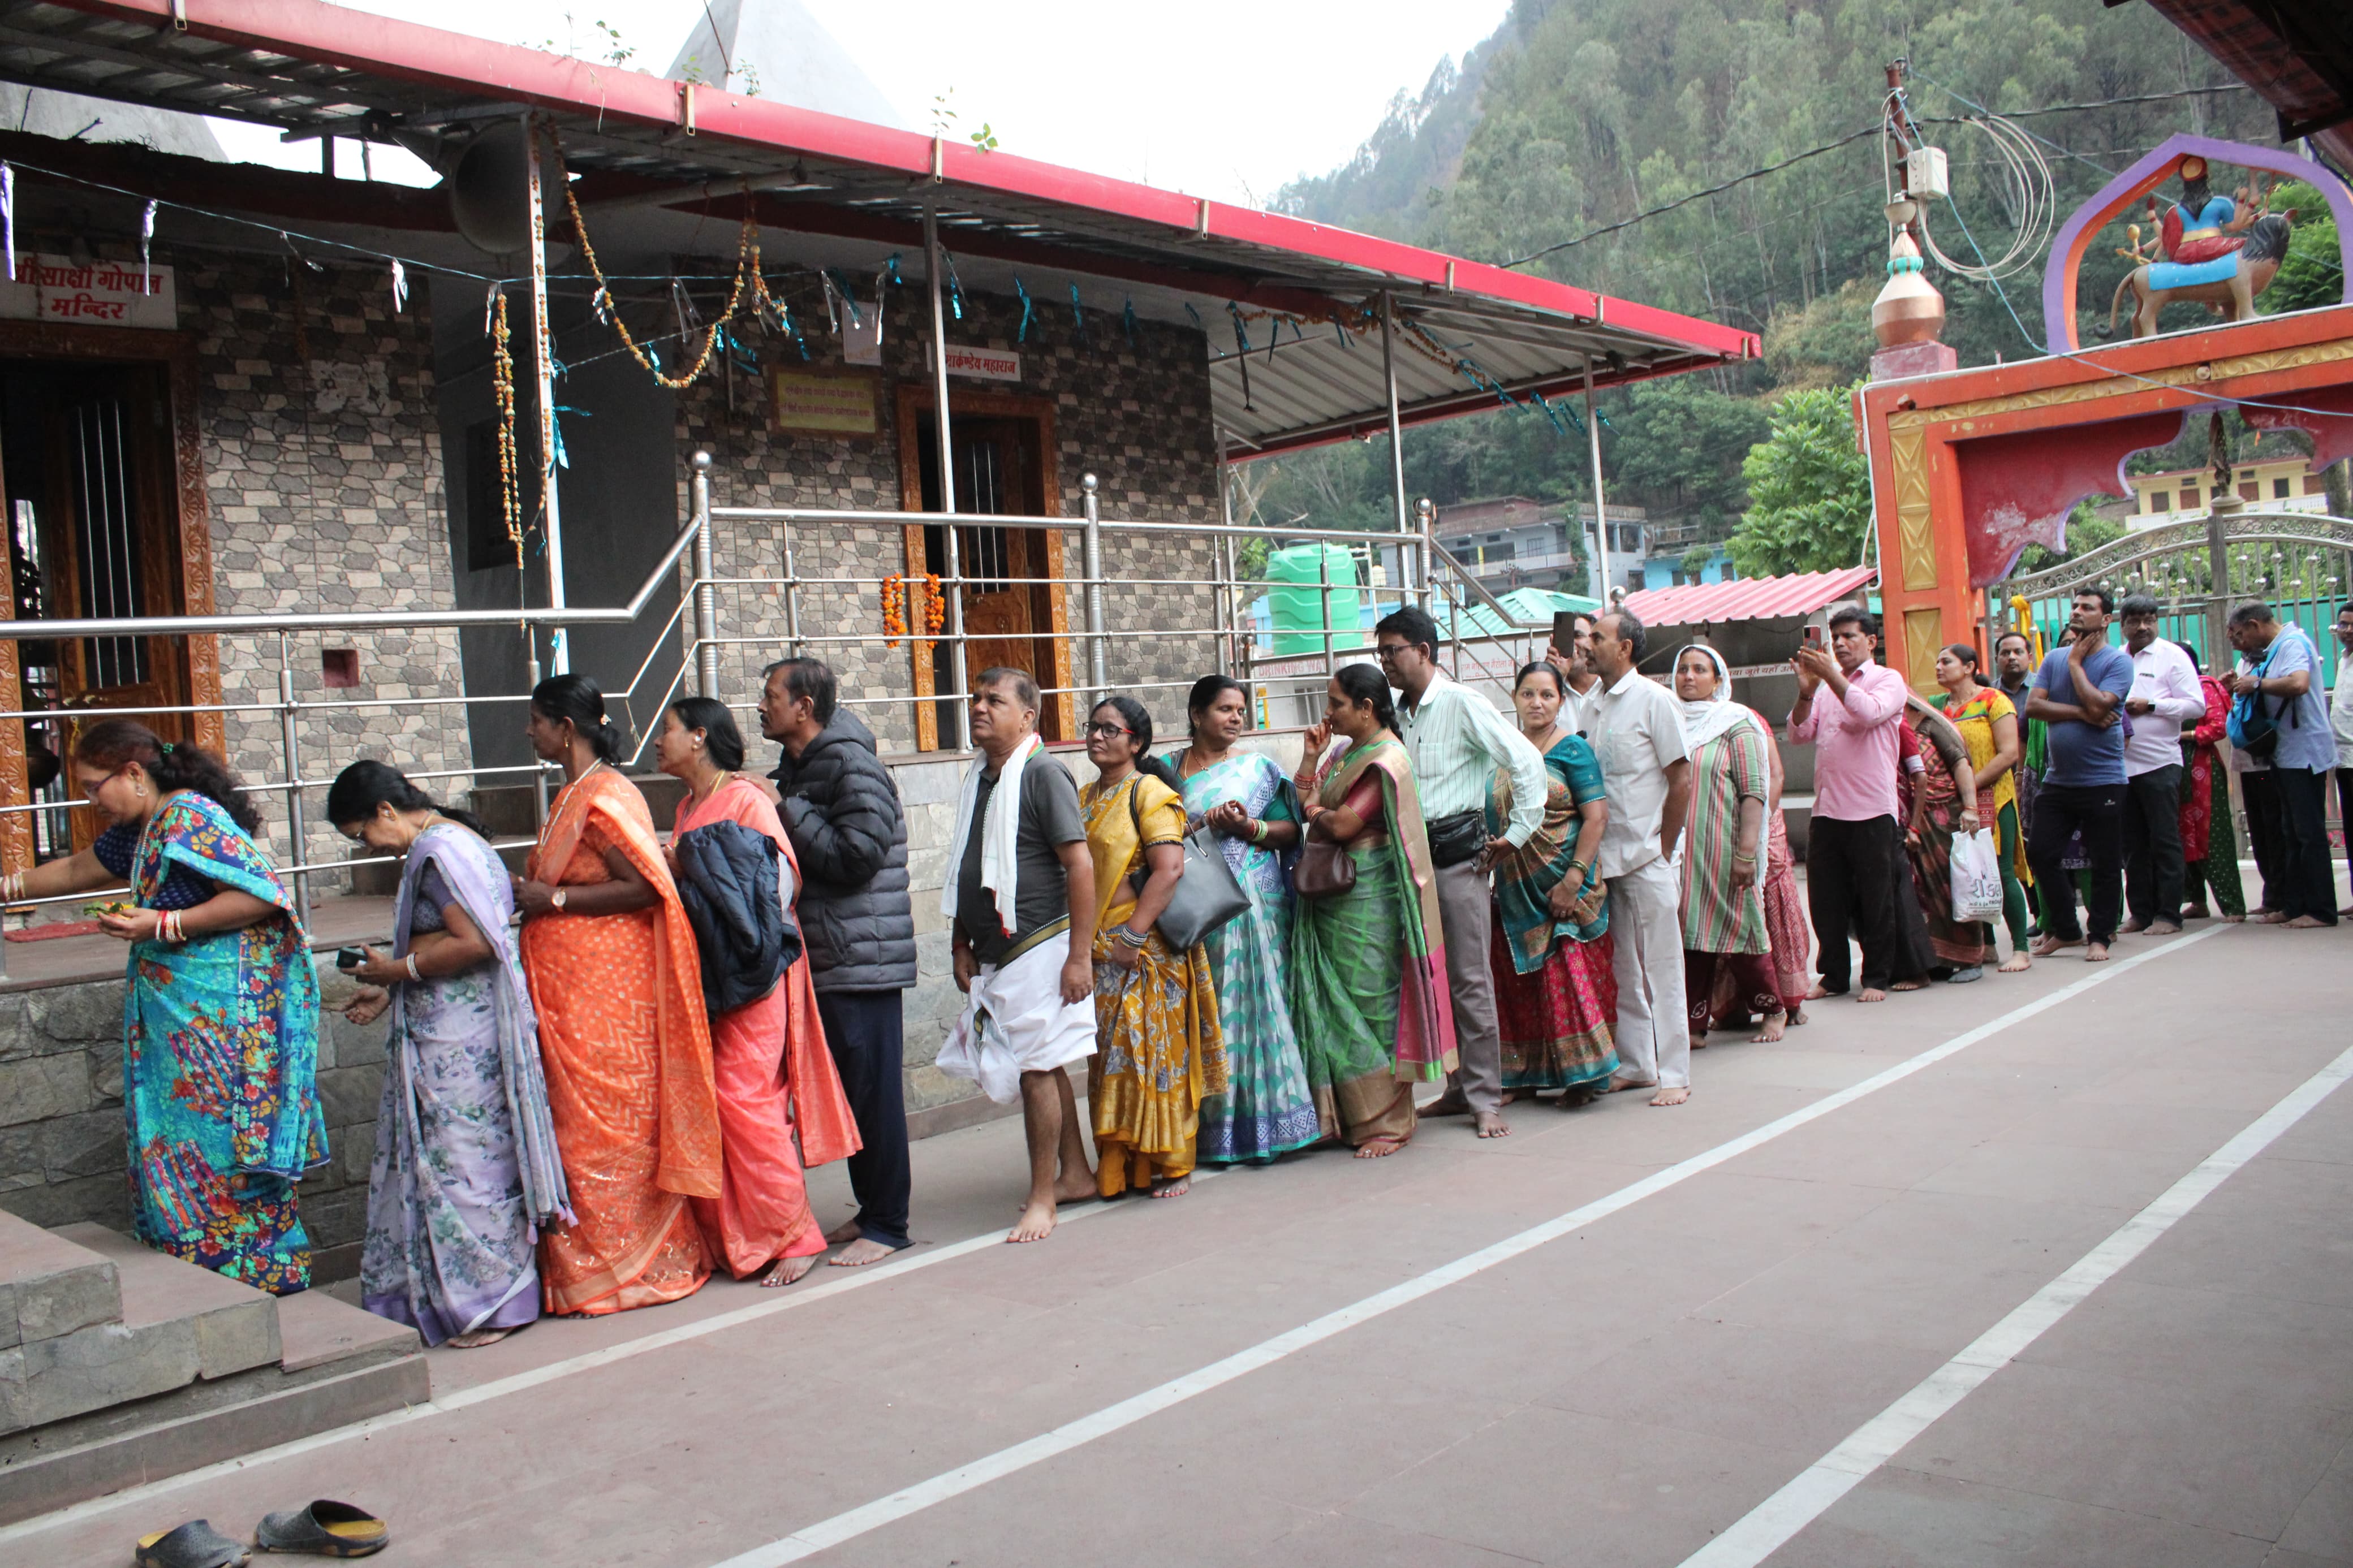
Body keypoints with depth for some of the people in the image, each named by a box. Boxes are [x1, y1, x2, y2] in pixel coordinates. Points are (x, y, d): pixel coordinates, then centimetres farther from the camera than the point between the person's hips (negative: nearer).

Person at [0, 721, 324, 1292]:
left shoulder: (189, 819, -16)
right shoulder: (140, 829, 14)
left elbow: (258, 895, -23)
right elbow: (77, 870, 33)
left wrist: (164, 925, -20)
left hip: (224, 1010, -10)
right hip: (176, 1007, 10)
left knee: (221, 1136, -5)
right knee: (177, 1139, 11)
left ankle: (262, 1275, 4)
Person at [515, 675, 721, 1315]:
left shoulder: (605, 796, -15)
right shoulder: (572, 795, 16)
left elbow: (642, 887, -20)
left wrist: (550, 898, -17)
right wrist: (527, 890, 9)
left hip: (606, 990, -10)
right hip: (573, 986, 10)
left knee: (604, 1125, -2)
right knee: (580, 1118, 12)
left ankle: (623, 1268, 9)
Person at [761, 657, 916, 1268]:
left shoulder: (852, 765, -13)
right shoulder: (794, 769, 16)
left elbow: (858, 855, -23)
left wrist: (786, 811, -15)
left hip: (864, 959, -9)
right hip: (824, 959, 9)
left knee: (874, 1090, -3)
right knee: (846, 1089, 15)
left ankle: (888, 1224, 5)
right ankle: (871, 1209, 25)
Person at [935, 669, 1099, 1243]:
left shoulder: (1042, 774, -11)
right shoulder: (979, 777, 13)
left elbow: (1080, 865, -15)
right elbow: (968, 871, 19)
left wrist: (1080, 955, -18)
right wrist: (962, 947, 15)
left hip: (1039, 948, -8)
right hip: (995, 954, 8)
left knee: (1037, 1067, -4)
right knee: (1045, 1066, 14)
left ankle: (1042, 1195, 7)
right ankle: (1075, 1173, 26)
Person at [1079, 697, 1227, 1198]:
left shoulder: (1150, 793, -8)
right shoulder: (1086, 798, 15)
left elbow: (1169, 869, -18)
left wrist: (1133, 936, -20)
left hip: (1146, 949, -7)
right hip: (1098, 950, 7)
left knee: (1155, 1053, -3)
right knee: (1108, 1059, 9)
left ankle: (1170, 1166, 7)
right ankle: (1117, 1166, 18)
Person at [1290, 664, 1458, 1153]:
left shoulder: (1385, 759, -13)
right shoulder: (1345, 752, 15)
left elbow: (1344, 825, -19)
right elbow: (1303, 801, 12)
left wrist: (1316, 810, 0)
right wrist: (1311, 755, 4)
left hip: (1366, 898, -9)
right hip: (1331, 896, 9)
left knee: (1371, 1003, -3)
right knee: (1336, 1005, 9)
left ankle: (1388, 1124, 7)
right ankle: (1351, 1117, 18)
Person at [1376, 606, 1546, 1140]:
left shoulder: (1462, 704, -7)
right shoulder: (1399, 715, 14)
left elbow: (1527, 760, -11)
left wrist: (1518, 833, -10)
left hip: (1457, 853, -7)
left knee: (1470, 978, -5)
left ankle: (1486, 1099, 1)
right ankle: (1460, 1088, 20)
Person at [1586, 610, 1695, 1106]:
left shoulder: (1653, 700, -7)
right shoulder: (1596, 705, 11)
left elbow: (1681, 779, -9)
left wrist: (1663, 851, -8)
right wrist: (1590, 852, 9)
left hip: (1646, 858, -6)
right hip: (1607, 856, 6)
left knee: (1661, 967, -1)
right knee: (1622, 968, 11)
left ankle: (1674, 1073, 4)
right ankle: (1635, 1065, 19)